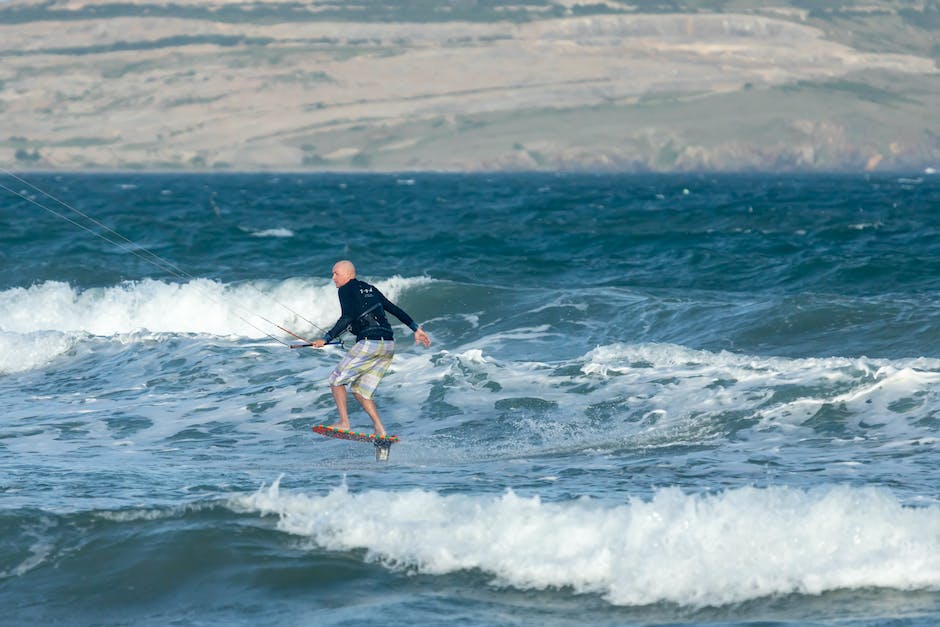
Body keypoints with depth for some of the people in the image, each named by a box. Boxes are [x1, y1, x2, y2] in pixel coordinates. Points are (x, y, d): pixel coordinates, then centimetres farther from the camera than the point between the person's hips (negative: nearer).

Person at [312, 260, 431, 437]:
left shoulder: (345, 289, -1)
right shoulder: (369, 289, 22)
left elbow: (347, 317, -15)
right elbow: (395, 309, 23)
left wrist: (326, 339, -16)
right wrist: (416, 329, 27)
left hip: (369, 344, -8)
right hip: (388, 345, 8)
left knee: (336, 379, 6)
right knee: (359, 389, 14)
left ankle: (344, 423, -2)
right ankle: (380, 431, 3)